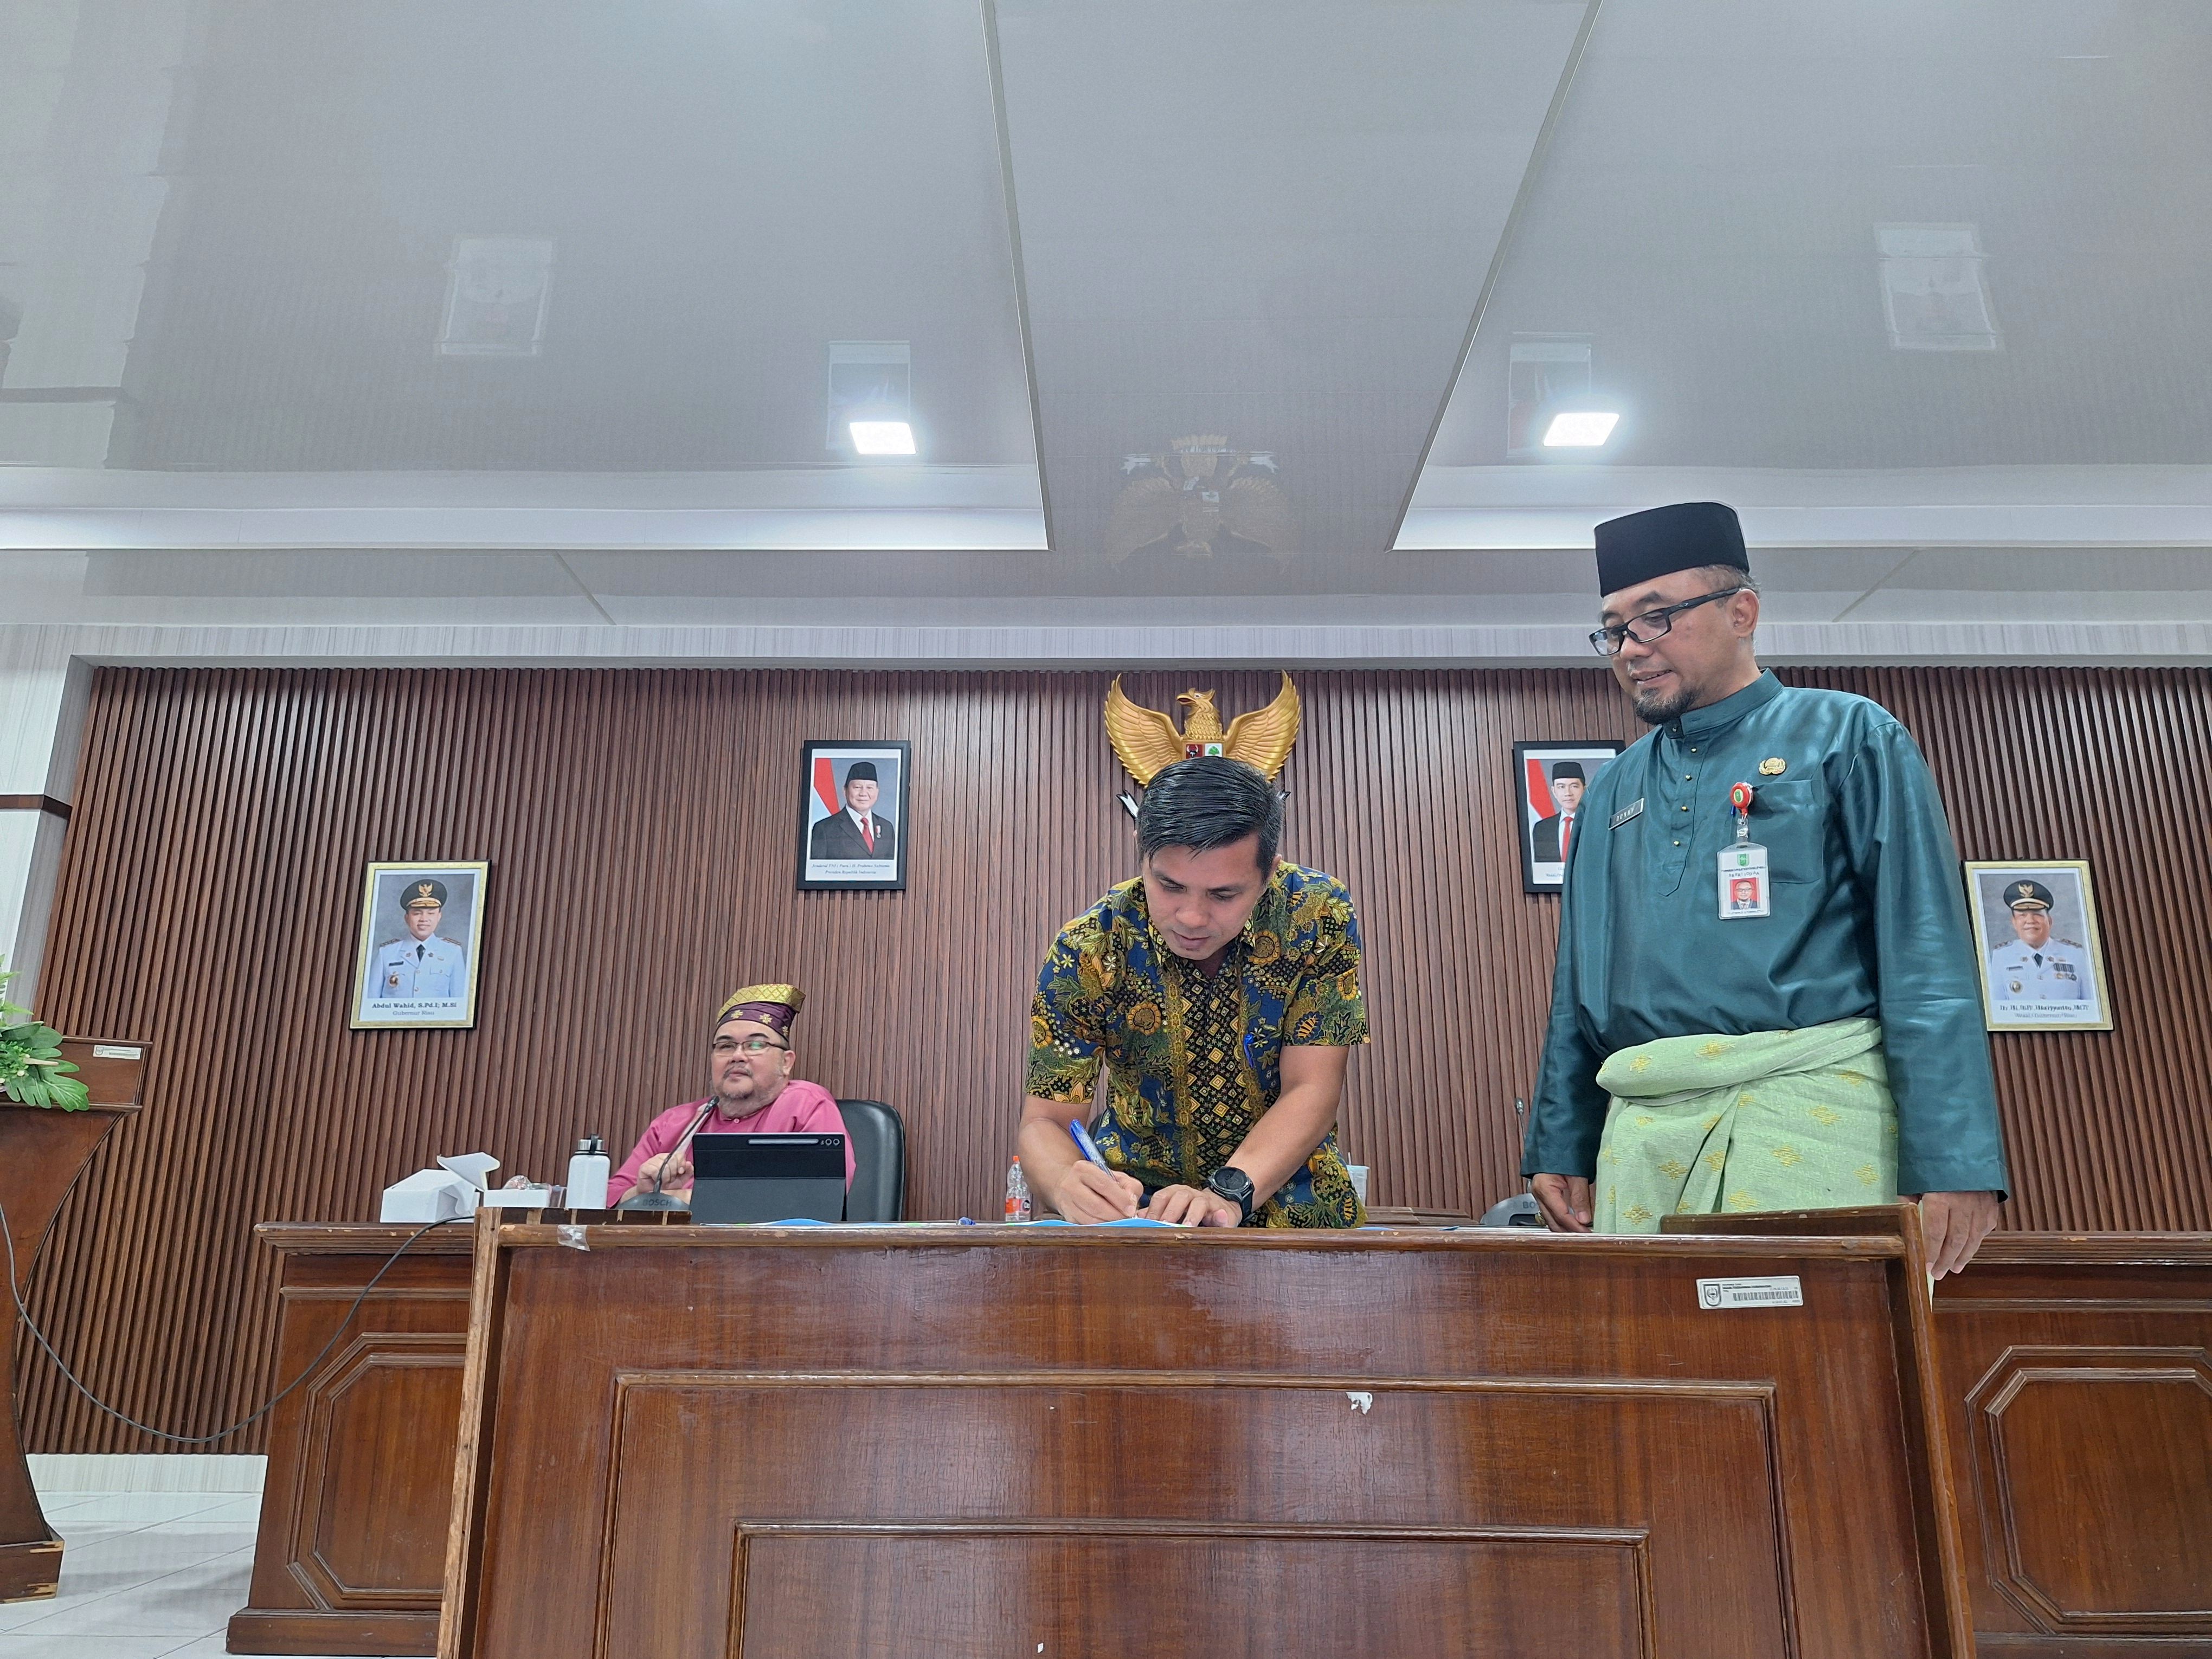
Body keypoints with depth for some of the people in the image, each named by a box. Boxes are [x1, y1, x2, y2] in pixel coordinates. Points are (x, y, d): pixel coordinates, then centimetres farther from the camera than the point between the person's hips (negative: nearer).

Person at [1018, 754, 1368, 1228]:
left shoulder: (1320, 917, -16)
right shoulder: (1085, 953, -16)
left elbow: (1311, 1090, -17)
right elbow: (1046, 1121, -14)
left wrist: (1228, 1193, -34)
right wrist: (1068, 1184, -37)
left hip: (1282, 1188, 0)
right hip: (1138, 1197, 0)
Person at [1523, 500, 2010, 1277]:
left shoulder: (1847, 739, 4)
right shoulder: (1613, 789, 18)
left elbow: (1929, 959, -4)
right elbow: (1577, 987, 20)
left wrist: (1956, 1162, -12)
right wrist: (1560, 1146, 15)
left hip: (1806, 1103, -4)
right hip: (1641, 1127, 5)